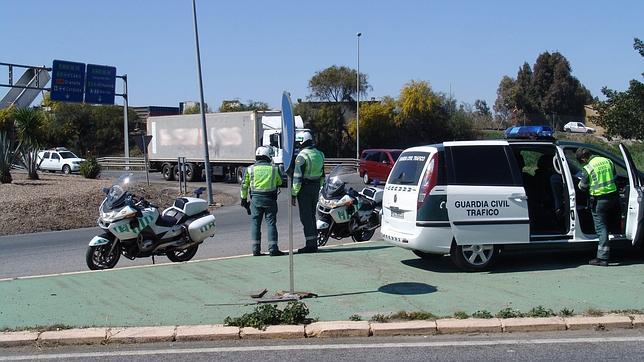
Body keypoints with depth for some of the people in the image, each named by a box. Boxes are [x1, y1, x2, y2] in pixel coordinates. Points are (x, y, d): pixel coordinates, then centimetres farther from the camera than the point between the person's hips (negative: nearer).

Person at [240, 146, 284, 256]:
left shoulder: (250, 169, 2)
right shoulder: (274, 169, 1)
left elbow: (244, 185, 6)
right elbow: (280, 182, 15)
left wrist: (243, 199, 15)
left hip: (255, 199, 1)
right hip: (270, 199, -1)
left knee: (255, 223, 7)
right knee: (271, 223, 3)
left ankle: (256, 249, 7)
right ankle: (273, 249, 2)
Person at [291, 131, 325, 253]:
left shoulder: (302, 156, -15)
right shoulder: (319, 154, 10)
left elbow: (297, 177, -17)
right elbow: (322, 175, 16)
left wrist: (293, 194, -13)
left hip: (304, 188, -8)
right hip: (316, 188, 8)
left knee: (305, 216, -3)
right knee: (312, 215, 15)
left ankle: (310, 244, -4)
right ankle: (314, 243, 18)